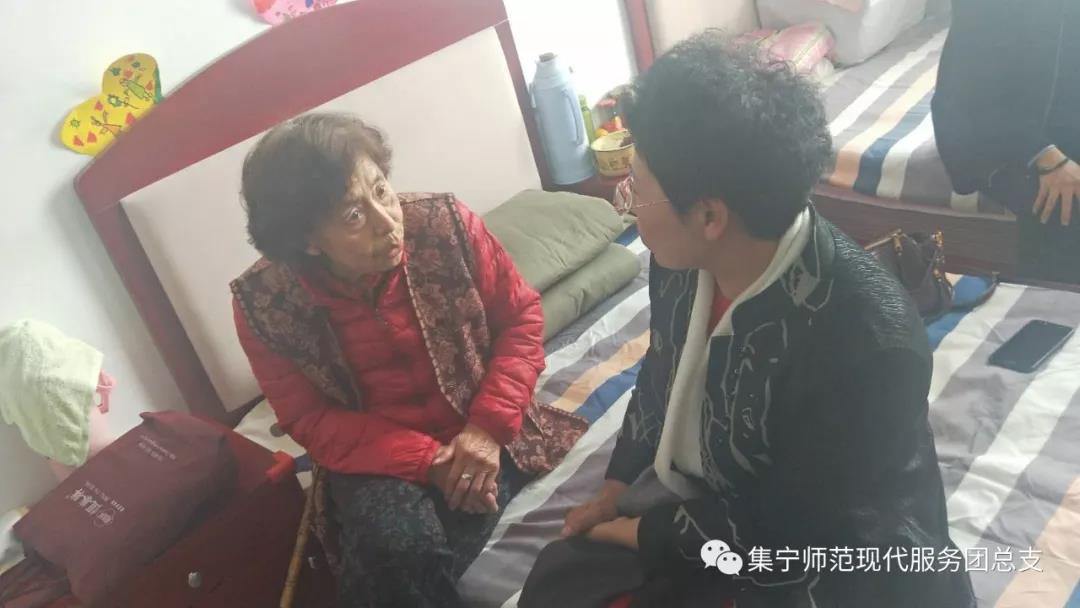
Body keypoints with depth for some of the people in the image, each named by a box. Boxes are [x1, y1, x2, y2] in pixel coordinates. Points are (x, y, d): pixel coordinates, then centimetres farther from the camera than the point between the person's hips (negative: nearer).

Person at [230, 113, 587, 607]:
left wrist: (489, 426, -17)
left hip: (480, 434, 0)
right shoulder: (264, 305, -16)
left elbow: (521, 316, -5)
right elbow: (310, 420, -8)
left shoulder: (446, 223, -16)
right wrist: (425, 460, -20)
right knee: (393, 544, -29)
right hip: (379, 459, 1)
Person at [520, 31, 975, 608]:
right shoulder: (685, 257, -13)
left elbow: (786, 546, -24)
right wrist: (616, 488, 3)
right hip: (697, 504, 6)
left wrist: (639, 532, -14)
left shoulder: (867, 340, -32)